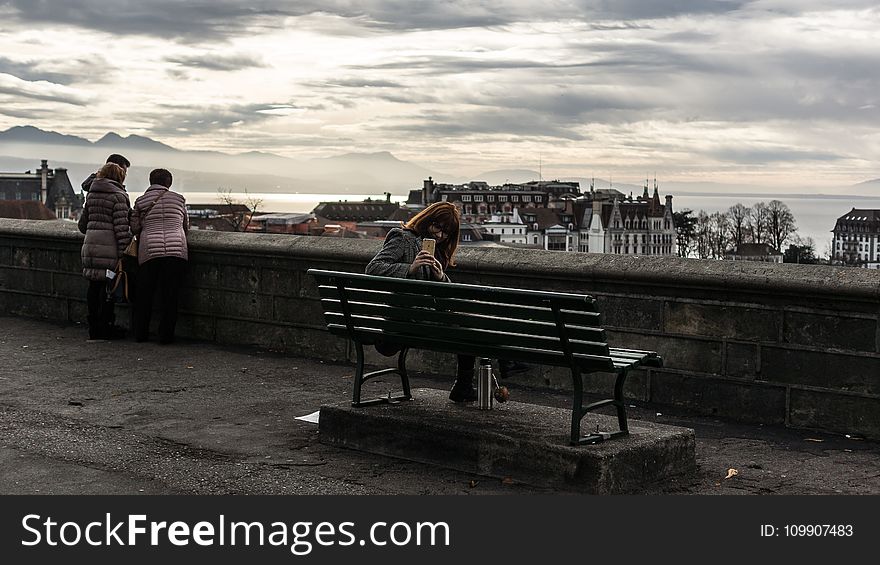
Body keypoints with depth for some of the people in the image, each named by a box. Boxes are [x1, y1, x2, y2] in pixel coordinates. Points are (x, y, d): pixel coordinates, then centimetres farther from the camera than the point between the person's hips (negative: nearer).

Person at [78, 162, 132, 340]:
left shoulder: (91, 194, 14)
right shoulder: (118, 196, -8)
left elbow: (82, 223, 20)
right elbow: (121, 227, -14)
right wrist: (125, 251, -14)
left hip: (90, 245, 7)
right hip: (109, 246, -7)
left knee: (94, 286, 11)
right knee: (108, 286, -1)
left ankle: (94, 327, 17)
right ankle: (105, 327, 1)